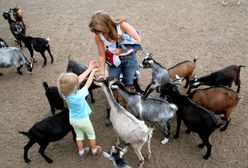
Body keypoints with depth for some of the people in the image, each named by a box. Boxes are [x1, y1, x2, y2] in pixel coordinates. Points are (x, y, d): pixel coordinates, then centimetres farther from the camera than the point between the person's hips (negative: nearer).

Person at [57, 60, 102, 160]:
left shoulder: (65, 93, -22)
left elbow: (79, 79, -17)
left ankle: (82, 153, 44)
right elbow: (88, 84, -23)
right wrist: (93, 71, -9)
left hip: (73, 120, 5)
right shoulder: (80, 95, -38)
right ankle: (95, 151, 41)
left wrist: (89, 68, -13)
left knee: (79, 135, 26)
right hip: (83, 120, -5)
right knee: (91, 134, 22)